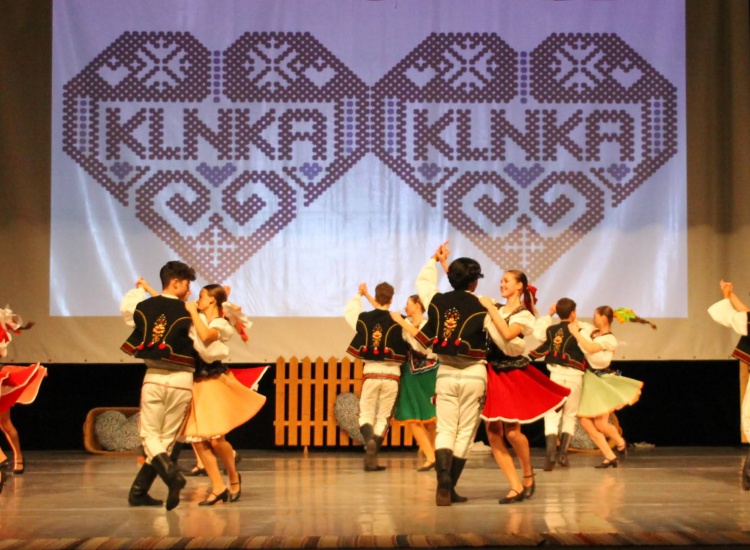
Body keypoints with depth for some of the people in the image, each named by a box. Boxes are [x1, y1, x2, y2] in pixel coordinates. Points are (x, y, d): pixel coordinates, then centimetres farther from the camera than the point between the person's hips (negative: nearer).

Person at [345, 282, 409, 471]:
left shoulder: (364, 318, -1)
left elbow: (349, 311, 22)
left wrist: (359, 295, 35)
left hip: (370, 373, 1)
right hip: (391, 374, -1)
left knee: (366, 414, 13)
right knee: (383, 418, 10)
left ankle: (369, 440, -19)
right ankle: (371, 458, 0)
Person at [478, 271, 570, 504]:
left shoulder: (524, 315, -2)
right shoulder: (496, 310, 12)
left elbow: (508, 334, -22)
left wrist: (490, 308, -17)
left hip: (512, 374, -5)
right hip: (491, 373, 5)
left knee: (512, 432, -9)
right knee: (493, 433, -3)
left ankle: (528, 475, 18)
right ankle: (516, 487, 1)